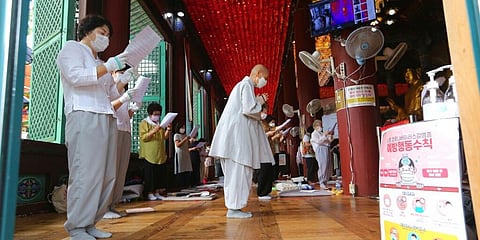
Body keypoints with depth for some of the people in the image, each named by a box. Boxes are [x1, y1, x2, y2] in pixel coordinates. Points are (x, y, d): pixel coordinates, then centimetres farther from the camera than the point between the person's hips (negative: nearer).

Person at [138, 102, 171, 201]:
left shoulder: (160, 123, 19)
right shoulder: (144, 123, 0)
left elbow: (165, 137, 15)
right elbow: (143, 137, -11)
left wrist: (168, 131, -4)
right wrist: (154, 131, -23)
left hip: (161, 155, 6)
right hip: (149, 155, -6)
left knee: (160, 174, 5)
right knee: (150, 175, -3)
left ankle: (157, 192, 13)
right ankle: (150, 193, 6)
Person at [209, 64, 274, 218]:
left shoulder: (242, 84, 24)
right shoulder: (247, 85, -7)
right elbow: (249, 109, -20)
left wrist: (258, 101, 15)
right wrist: (260, 102, -2)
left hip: (235, 134, 10)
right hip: (237, 134, -10)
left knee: (234, 171, 10)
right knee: (239, 170, -8)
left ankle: (233, 207, 15)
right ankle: (234, 208, -4)